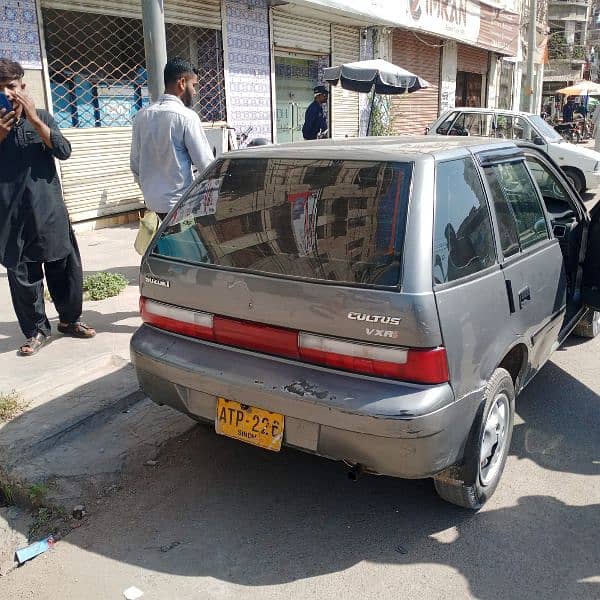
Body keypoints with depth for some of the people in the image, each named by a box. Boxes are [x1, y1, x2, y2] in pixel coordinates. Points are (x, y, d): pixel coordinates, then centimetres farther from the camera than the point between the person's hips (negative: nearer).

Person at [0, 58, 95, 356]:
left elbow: (63, 150, -9)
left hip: (50, 211, 1)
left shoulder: (41, 117, 6)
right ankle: (36, 330, 20)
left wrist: (34, 119, -16)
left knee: (65, 269, 8)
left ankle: (69, 320, 28)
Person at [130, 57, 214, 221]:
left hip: (153, 200, 7)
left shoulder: (142, 116, 5)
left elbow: (135, 164, 10)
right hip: (179, 202, -7)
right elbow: (205, 162, -14)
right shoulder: (186, 116, -14)